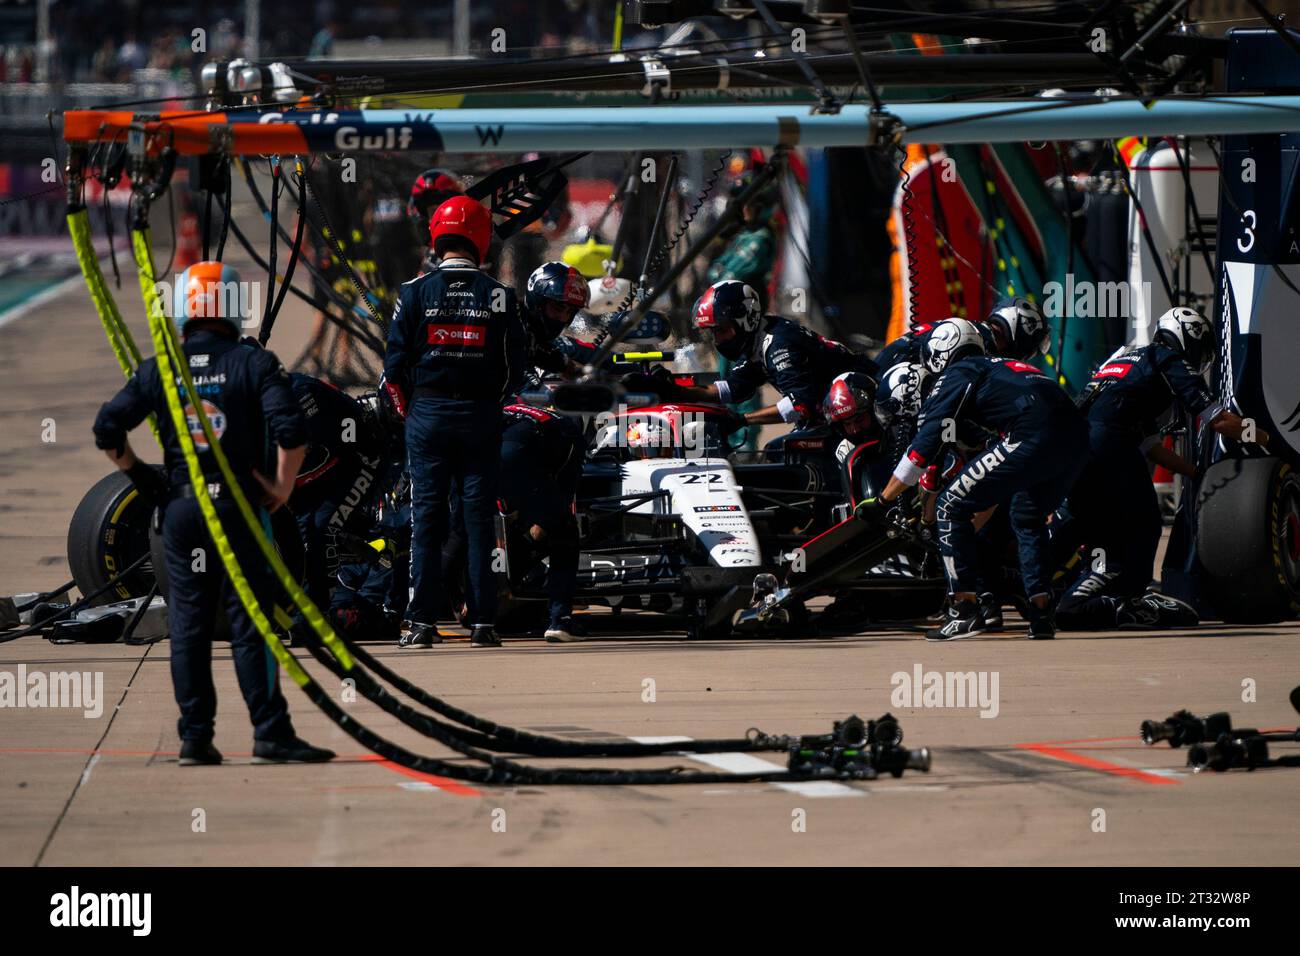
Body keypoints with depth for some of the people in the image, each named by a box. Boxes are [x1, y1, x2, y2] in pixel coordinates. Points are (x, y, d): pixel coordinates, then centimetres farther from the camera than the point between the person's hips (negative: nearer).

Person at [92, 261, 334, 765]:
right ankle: (271, 732, -3)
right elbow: (291, 429, -17)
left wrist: (138, 474, 13)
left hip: (180, 510, 3)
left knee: (187, 626, 8)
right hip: (238, 506, -3)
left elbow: (107, 429, 0)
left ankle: (195, 737, 7)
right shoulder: (254, 364, -6)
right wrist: (282, 486, -5)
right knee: (250, 625, -1)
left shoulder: (158, 370, 3)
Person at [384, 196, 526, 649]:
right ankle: (482, 620, 1)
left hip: (427, 412, 0)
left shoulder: (415, 293, -3)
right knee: (479, 518, 3)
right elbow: (513, 364, 1)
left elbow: (395, 362, -3)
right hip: (480, 417, 0)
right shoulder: (500, 297, -1)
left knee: (426, 516, 2)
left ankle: (422, 622, -1)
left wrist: (407, 409, 11)